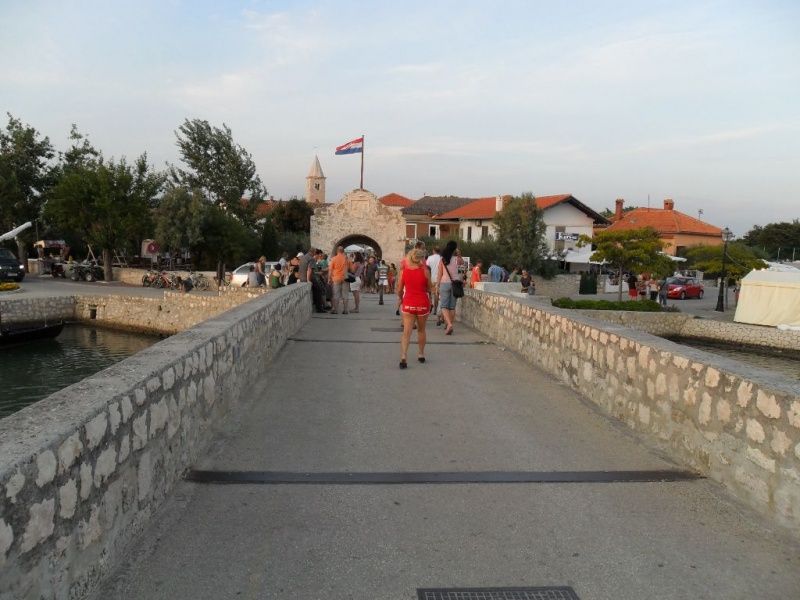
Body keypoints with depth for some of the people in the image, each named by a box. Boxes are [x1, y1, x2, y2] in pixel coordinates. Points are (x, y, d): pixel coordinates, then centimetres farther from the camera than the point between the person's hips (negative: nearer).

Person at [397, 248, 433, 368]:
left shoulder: (403, 271, -2)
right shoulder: (425, 271, -8)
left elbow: (399, 290, 3)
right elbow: (429, 288, 2)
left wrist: (401, 299, 21)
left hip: (408, 303, 0)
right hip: (423, 303, 0)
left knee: (406, 331, -3)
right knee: (421, 330, 18)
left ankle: (403, 356, -19)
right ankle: (421, 354, 30)